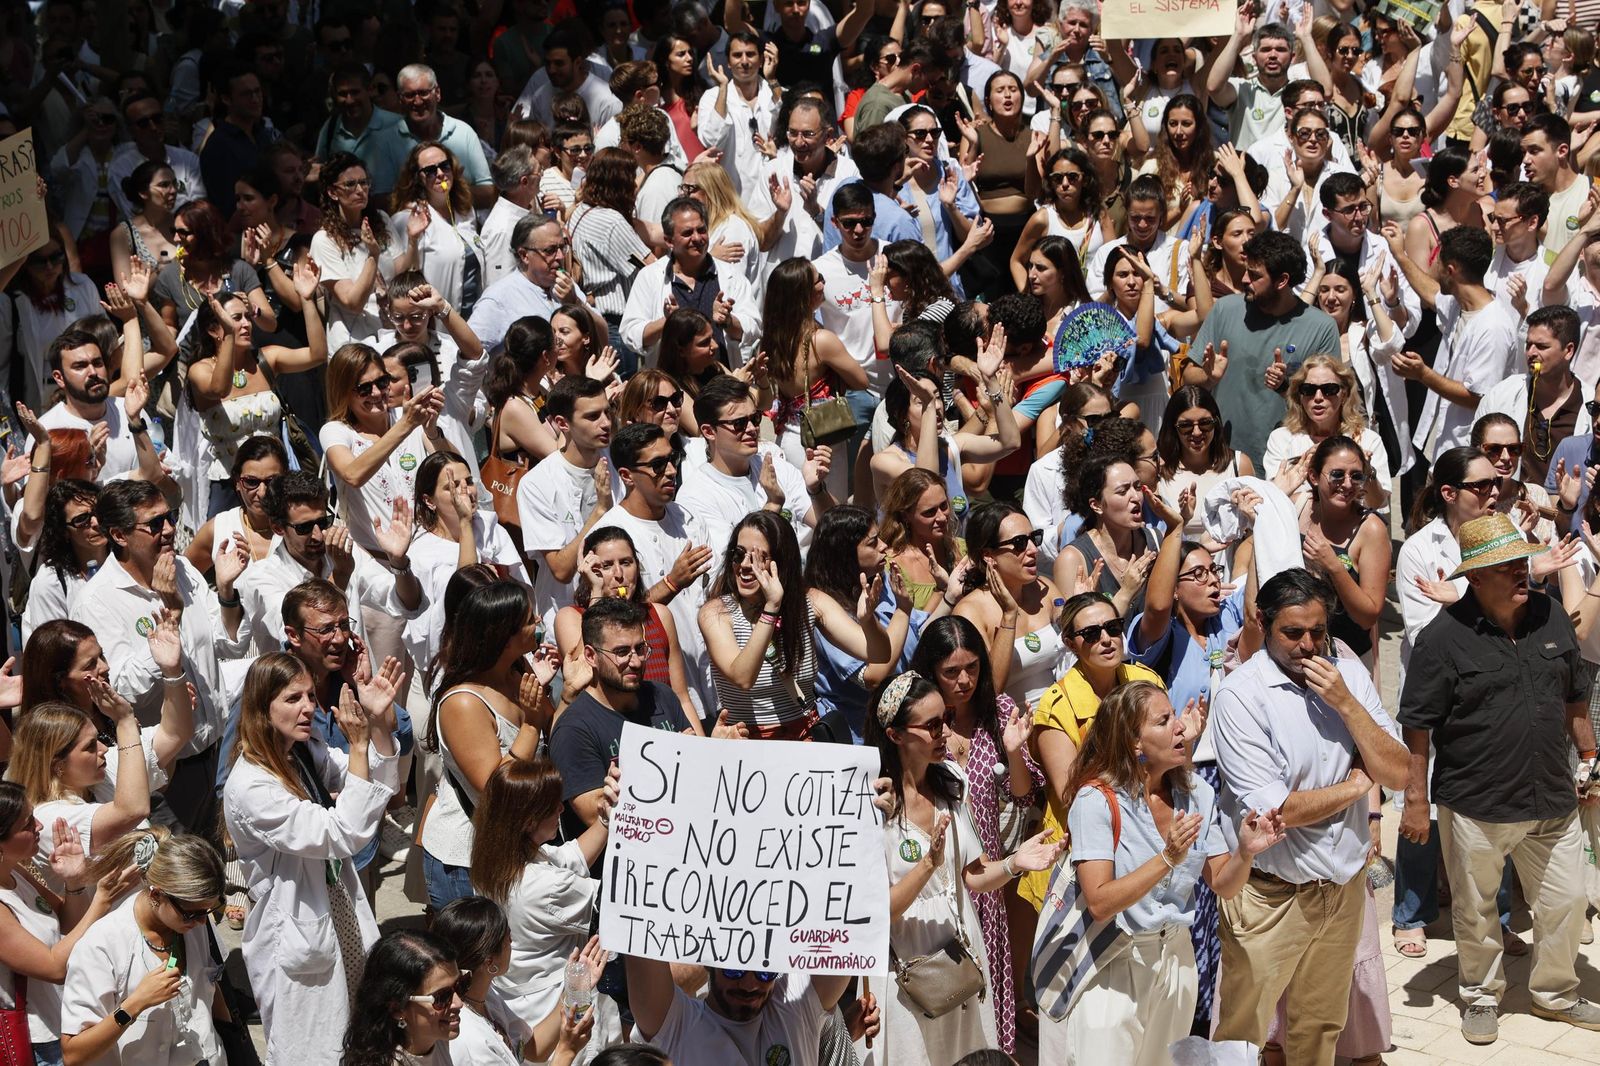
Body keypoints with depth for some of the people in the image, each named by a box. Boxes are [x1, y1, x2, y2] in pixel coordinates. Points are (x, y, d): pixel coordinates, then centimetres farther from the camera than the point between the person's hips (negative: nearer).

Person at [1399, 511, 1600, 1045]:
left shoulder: (1550, 616, 2)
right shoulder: (1444, 637, -14)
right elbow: (1418, 727, -11)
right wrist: (1417, 799, -11)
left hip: (1552, 800, 5)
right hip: (1475, 806, -4)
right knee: (1476, 911, 12)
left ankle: (1556, 993, 35)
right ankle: (1481, 997, 32)